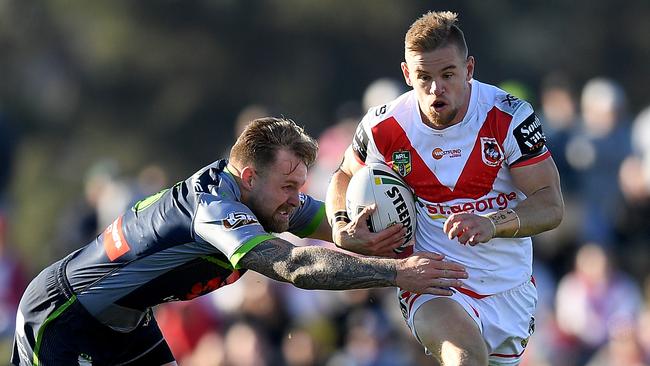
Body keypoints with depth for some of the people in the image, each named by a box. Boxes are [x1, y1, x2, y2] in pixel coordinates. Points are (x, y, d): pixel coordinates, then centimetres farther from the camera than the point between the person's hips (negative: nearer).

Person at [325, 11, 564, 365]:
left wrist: (492, 225, -31)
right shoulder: (384, 126, -7)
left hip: (510, 288, 2)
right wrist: (341, 229, -7)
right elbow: (346, 175, 14)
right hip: (432, 289, -2)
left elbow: (551, 204, -12)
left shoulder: (510, 117, -11)